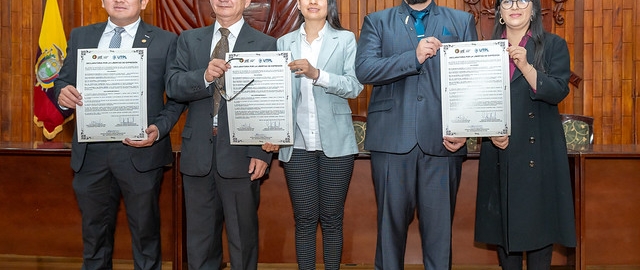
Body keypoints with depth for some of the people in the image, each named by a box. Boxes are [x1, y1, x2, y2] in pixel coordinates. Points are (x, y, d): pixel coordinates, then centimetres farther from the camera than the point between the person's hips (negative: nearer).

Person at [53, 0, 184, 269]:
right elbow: (63, 81, 11)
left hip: (140, 151, -3)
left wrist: (159, 128, -15)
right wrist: (63, 94, -13)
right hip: (90, 151, 3)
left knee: (145, 230, 8)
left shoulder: (165, 41, 2)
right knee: (94, 229, 16)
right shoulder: (80, 36, 11)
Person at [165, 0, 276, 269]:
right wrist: (204, 76, -21)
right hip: (198, 153, 3)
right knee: (199, 238, 14)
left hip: (241, 154, -3)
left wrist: (263, 152, -14)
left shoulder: (266, 45, 0)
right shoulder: (189, 39, 10)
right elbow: (173, 86, -2)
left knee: (242, 237, 9)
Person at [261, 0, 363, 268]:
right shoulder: (284, 43, 9)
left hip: (335, 142, -1)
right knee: (304, 218, 6)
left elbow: (355, 86, -10)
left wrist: (316, 74, -22)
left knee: (332, 217, 7)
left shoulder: (346, 39, 3)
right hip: (297, 143, 1)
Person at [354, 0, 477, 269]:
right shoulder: (377, 22, 11)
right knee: (391, 217, 6)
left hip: (442, 139, 1)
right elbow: (364, 69, -5)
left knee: (440, 221, 4)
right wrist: (415, 57, -14)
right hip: (392, 138, 0)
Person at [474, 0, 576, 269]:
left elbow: (558, 92, -9)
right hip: (498, 152, 2)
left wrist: (525, 66, -21)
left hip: (539, 151, -2)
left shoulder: (553, 45, 4)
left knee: (538, 221, 0)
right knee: (504, 222, 6)